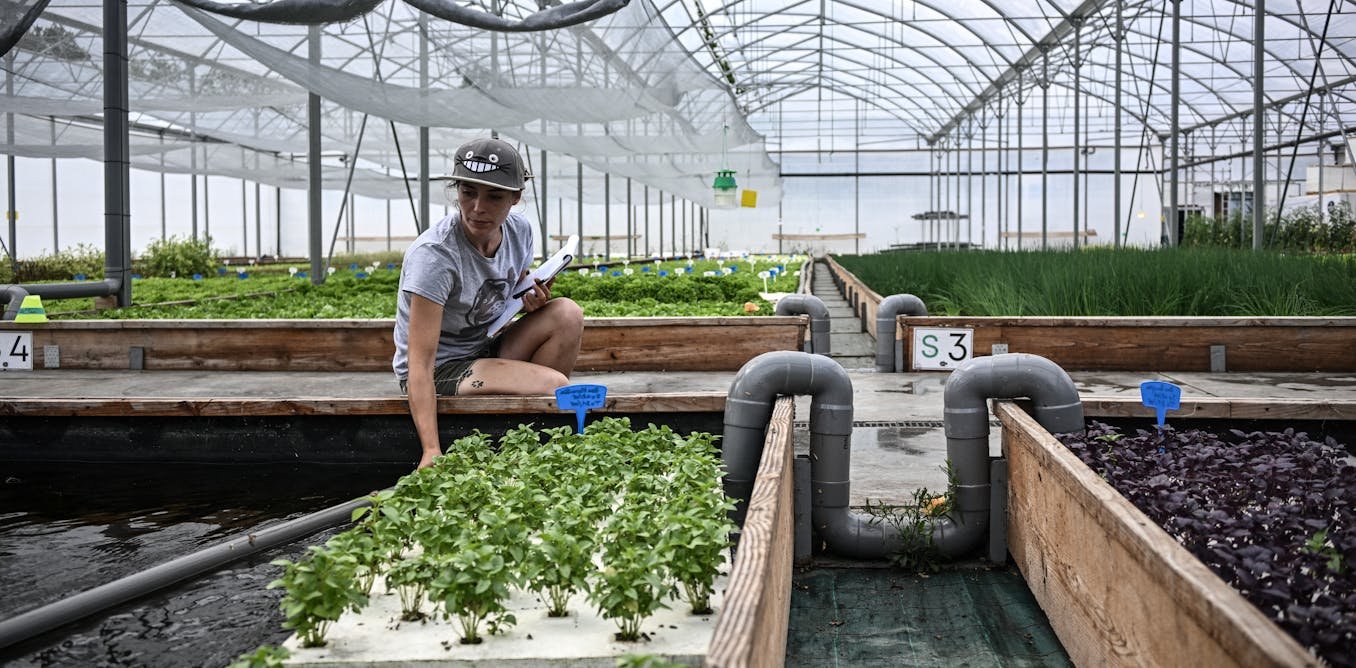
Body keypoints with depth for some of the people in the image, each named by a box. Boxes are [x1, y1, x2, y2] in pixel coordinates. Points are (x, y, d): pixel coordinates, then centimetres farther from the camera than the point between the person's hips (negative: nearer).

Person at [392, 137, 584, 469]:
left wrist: (534, 300, -9)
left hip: (487, 349, 8)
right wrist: (431, 451, -42)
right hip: (440, 370, -7)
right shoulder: (434, 255, -27)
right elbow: (419, 364, -31)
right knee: (555, 384, -28)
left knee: (567, 314, -17)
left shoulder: (518, 229, -5)